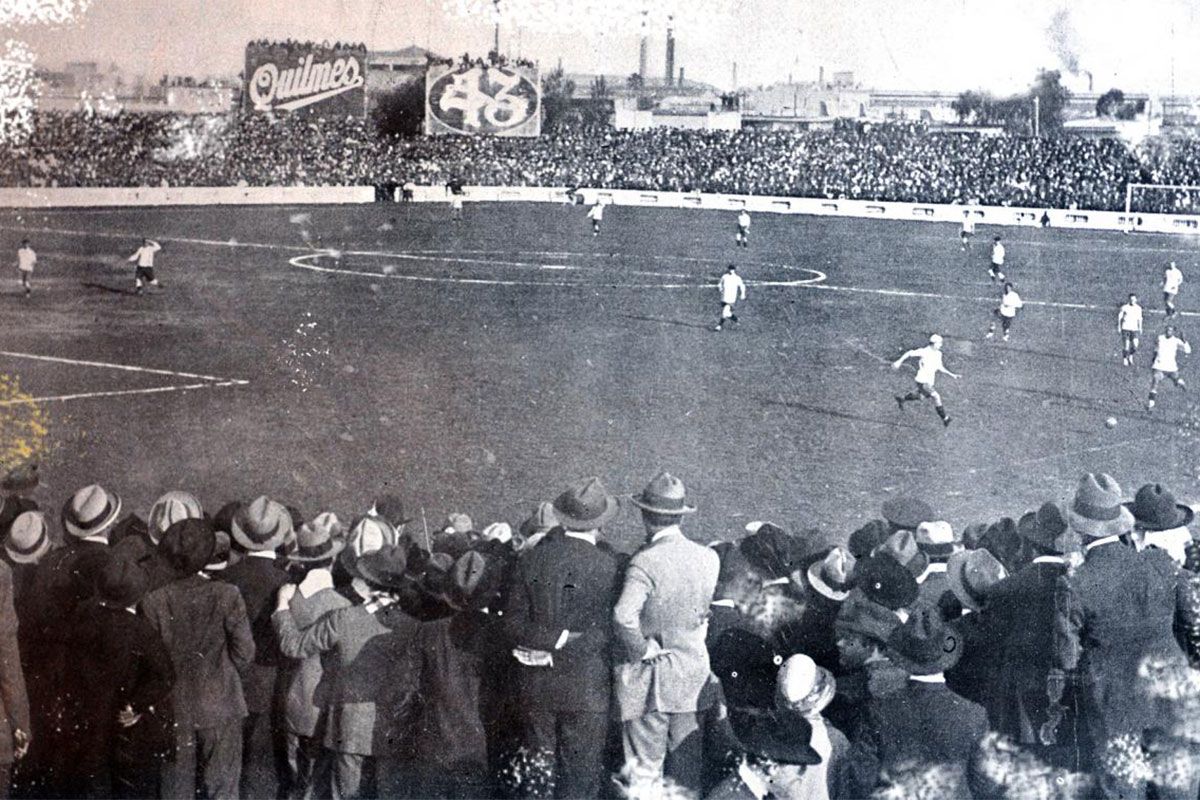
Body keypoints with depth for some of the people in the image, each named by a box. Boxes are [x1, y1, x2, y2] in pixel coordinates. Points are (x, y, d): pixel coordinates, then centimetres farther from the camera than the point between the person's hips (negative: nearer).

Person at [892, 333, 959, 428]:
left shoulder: (938, 354, 5)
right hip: (922, 382, -9)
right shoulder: (924, 352, -17)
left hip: (929, 382, 9)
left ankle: (901, 398, 50)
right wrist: (899, 361, -9)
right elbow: (910, 353, -7)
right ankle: (945, 419, -10)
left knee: (919, 396, 27)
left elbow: (940, 368, 14)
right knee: (936, 397, -16)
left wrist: (952, 375, 7)